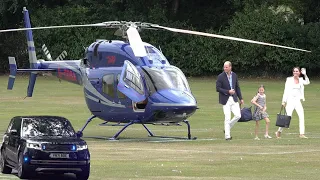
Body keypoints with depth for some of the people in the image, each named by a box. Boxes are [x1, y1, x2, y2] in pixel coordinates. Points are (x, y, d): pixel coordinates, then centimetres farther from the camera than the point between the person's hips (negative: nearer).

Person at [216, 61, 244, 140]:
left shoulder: (234, 75, 7)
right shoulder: (221, 76, -8)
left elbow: (237, 87, 14)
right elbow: (217, 88, -11)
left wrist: (240, 98, 12)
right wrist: (228, 92, -18)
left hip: (234, 99, 5)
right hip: (225, 100, -5)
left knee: (238, 115, -3)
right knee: (227, 118, -5)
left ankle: (227, 128, 19)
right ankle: (227, 136, 3)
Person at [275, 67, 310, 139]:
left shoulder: (301, 80, 9)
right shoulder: (289, 79, 0)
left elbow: (307, 82, -10)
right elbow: (286, 90, -2)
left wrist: (305, 74, -17)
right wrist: (284, 101, -7)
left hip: (297, 100, 4)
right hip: (290, 100, -4)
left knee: (301, 116, -7)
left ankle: (302, 134, -5)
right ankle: (279, 131, 6)